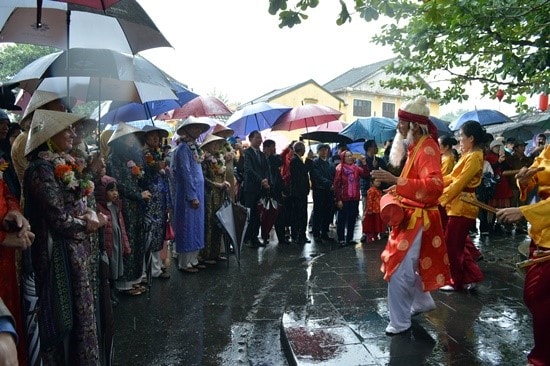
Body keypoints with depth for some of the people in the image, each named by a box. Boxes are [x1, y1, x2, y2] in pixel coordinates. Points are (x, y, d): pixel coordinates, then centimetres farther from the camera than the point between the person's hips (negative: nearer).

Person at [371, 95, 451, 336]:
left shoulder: (427, 147, -18)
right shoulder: (415, 146, 11)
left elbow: (435, 185, -31)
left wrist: (396, 181, -37)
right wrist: (396, 189, 8)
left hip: (418, 219, -10)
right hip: (410, 216, 10)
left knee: (399, 271, -8)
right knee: (407, 265, 22)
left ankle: (399, 322, 6)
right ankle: (423, 301, 41)